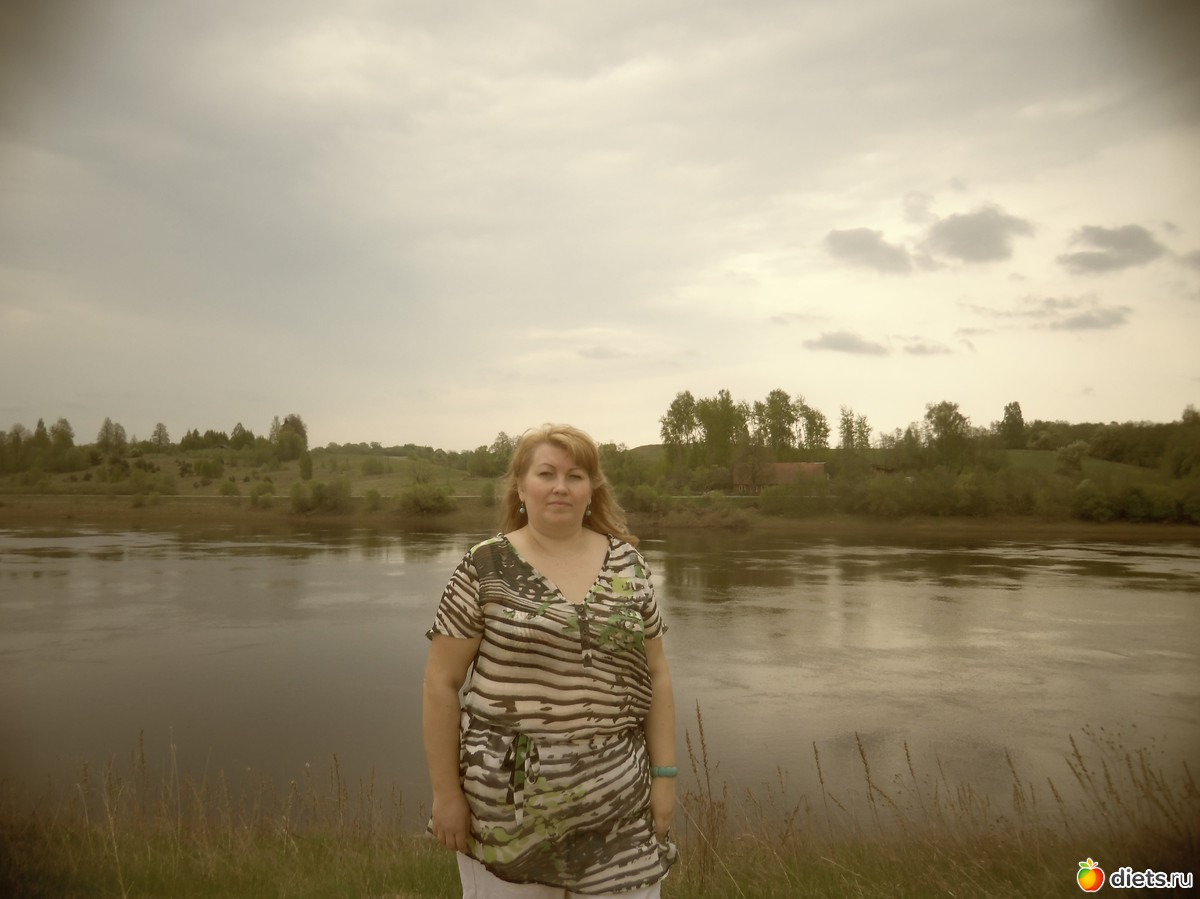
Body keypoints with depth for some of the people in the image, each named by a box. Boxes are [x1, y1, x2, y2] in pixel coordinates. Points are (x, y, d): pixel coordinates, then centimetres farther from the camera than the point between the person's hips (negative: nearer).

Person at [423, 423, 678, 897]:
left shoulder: (627, 563, 2)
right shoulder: (483, 568, -7)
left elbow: (655, 674, 6)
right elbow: (442, 683, -5)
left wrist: (663, 774, 3)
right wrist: (446, 791, -5)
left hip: (616, 795, 3)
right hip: (509, 794, -2)